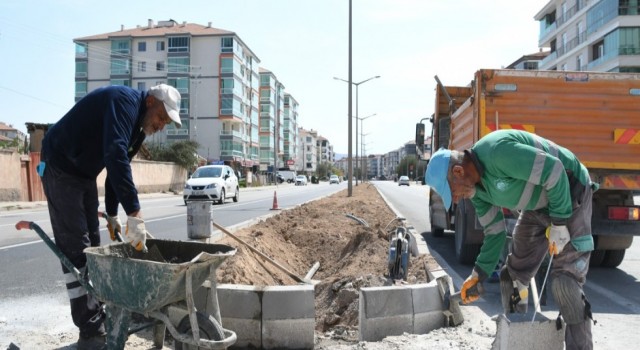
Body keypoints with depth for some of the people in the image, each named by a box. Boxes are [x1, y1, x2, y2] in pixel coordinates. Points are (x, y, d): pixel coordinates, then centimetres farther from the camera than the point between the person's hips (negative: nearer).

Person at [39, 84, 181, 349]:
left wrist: (112, 214, 12)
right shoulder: (125, 101, -24)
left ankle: (99, 317, 17)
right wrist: (134, 214, -40)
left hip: (84, 173, 10)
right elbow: (115, 156, -37)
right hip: (61, 167, -10)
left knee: (91, 245, 9)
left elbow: (118, 164, 13)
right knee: (75, 248, -10)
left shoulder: (140, 123, 6)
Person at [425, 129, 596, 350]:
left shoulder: (497, 152, -33)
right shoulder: (476, 189, -4)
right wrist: (479, 275, 2)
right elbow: (494, 232, 5)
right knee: (513, 275, 8)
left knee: (565, 279, -13)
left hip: (568, 195, -8)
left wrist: (559, 223, -26)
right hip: (537, 206, 8)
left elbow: (554, 170, -30)